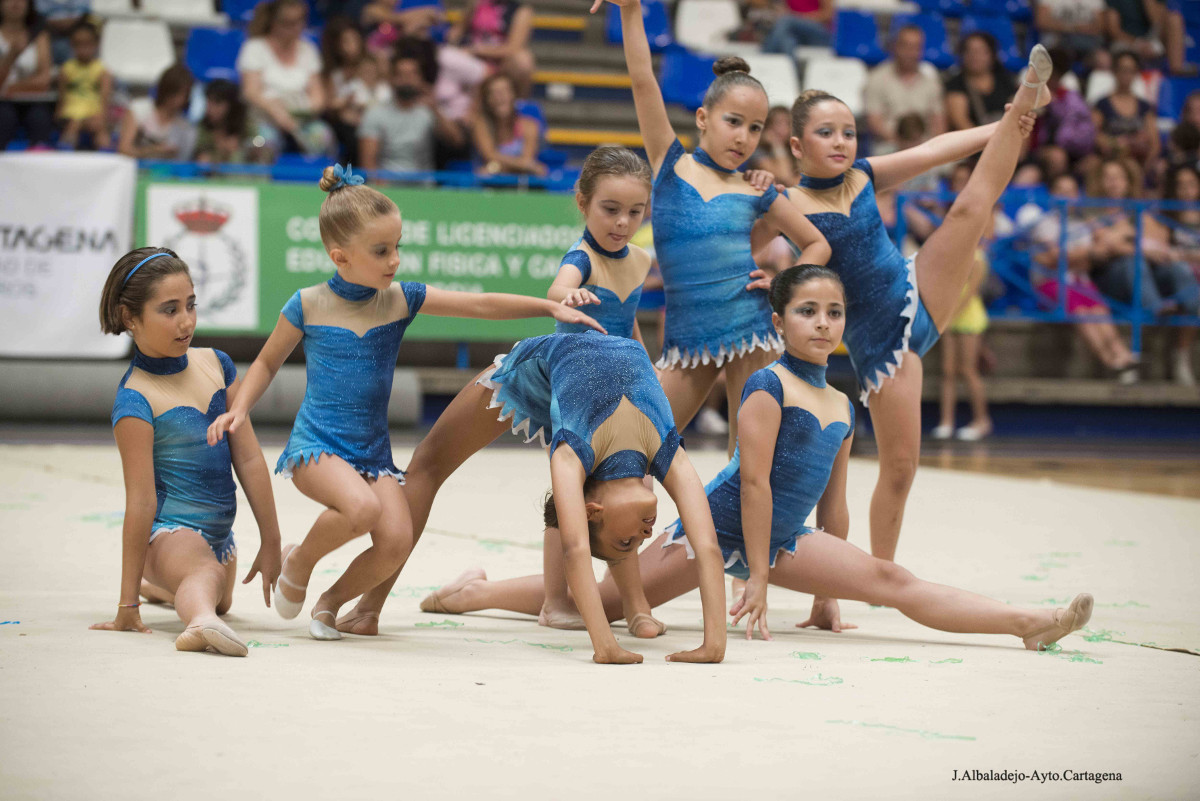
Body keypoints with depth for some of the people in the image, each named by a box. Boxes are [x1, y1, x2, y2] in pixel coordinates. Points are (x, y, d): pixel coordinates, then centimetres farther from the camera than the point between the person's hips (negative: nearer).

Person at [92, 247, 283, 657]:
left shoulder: (216, 365, 2)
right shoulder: (136, 400, -20)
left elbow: (249, 460, 4)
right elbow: (141, 500, -23)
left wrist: (270, 541, 7)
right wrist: (127, 607, -20)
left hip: (219, 532, 8)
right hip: (169, 531, -8)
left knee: (221, 601, 36)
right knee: (204, 572, -42)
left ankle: (158, 585, 63)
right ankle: (200, 620, -73)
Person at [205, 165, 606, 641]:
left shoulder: (401, 299, 2)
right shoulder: (309, 306, -4)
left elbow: (480, 305, -1)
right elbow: (268, 362, 11)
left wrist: (550, 307, -9)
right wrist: (239, 409, -4)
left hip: (374, 452, 4)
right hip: (315, 445, -4)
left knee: (396, 539, -19)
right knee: (362, 507, -33)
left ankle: (332, 601, 10)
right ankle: (298, 561, -1)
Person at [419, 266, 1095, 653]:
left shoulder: (842, 408, 10)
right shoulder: (769, 387, -14)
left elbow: (832, 504, 17)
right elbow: (754, 481, -17)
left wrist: (826, 595, 17)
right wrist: (758, 581, -17)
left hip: (783, 539, 6)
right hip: (717, 527, -6)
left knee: (893, 582, -4)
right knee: (605, 602, -6)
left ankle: (1030, 625, -9)